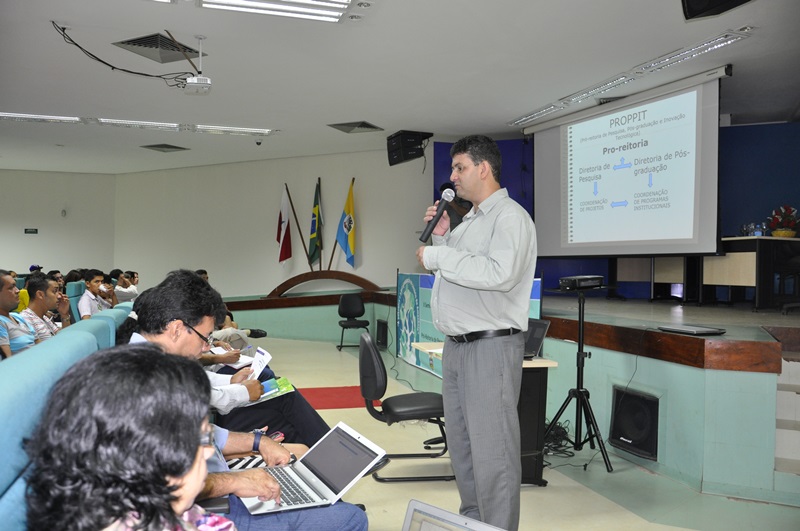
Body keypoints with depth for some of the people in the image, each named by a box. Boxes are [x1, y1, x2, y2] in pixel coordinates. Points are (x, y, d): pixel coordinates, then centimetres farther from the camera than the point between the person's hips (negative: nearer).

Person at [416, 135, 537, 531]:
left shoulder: (509, 216, -10)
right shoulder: (468, 221, 17)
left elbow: (500, 274, -26)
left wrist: (437, 256, -18)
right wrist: (441, 237, 9)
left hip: (491, 346, -9)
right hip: (456, 346, 9)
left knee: (491, 450, -5)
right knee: (461, 443, 16)